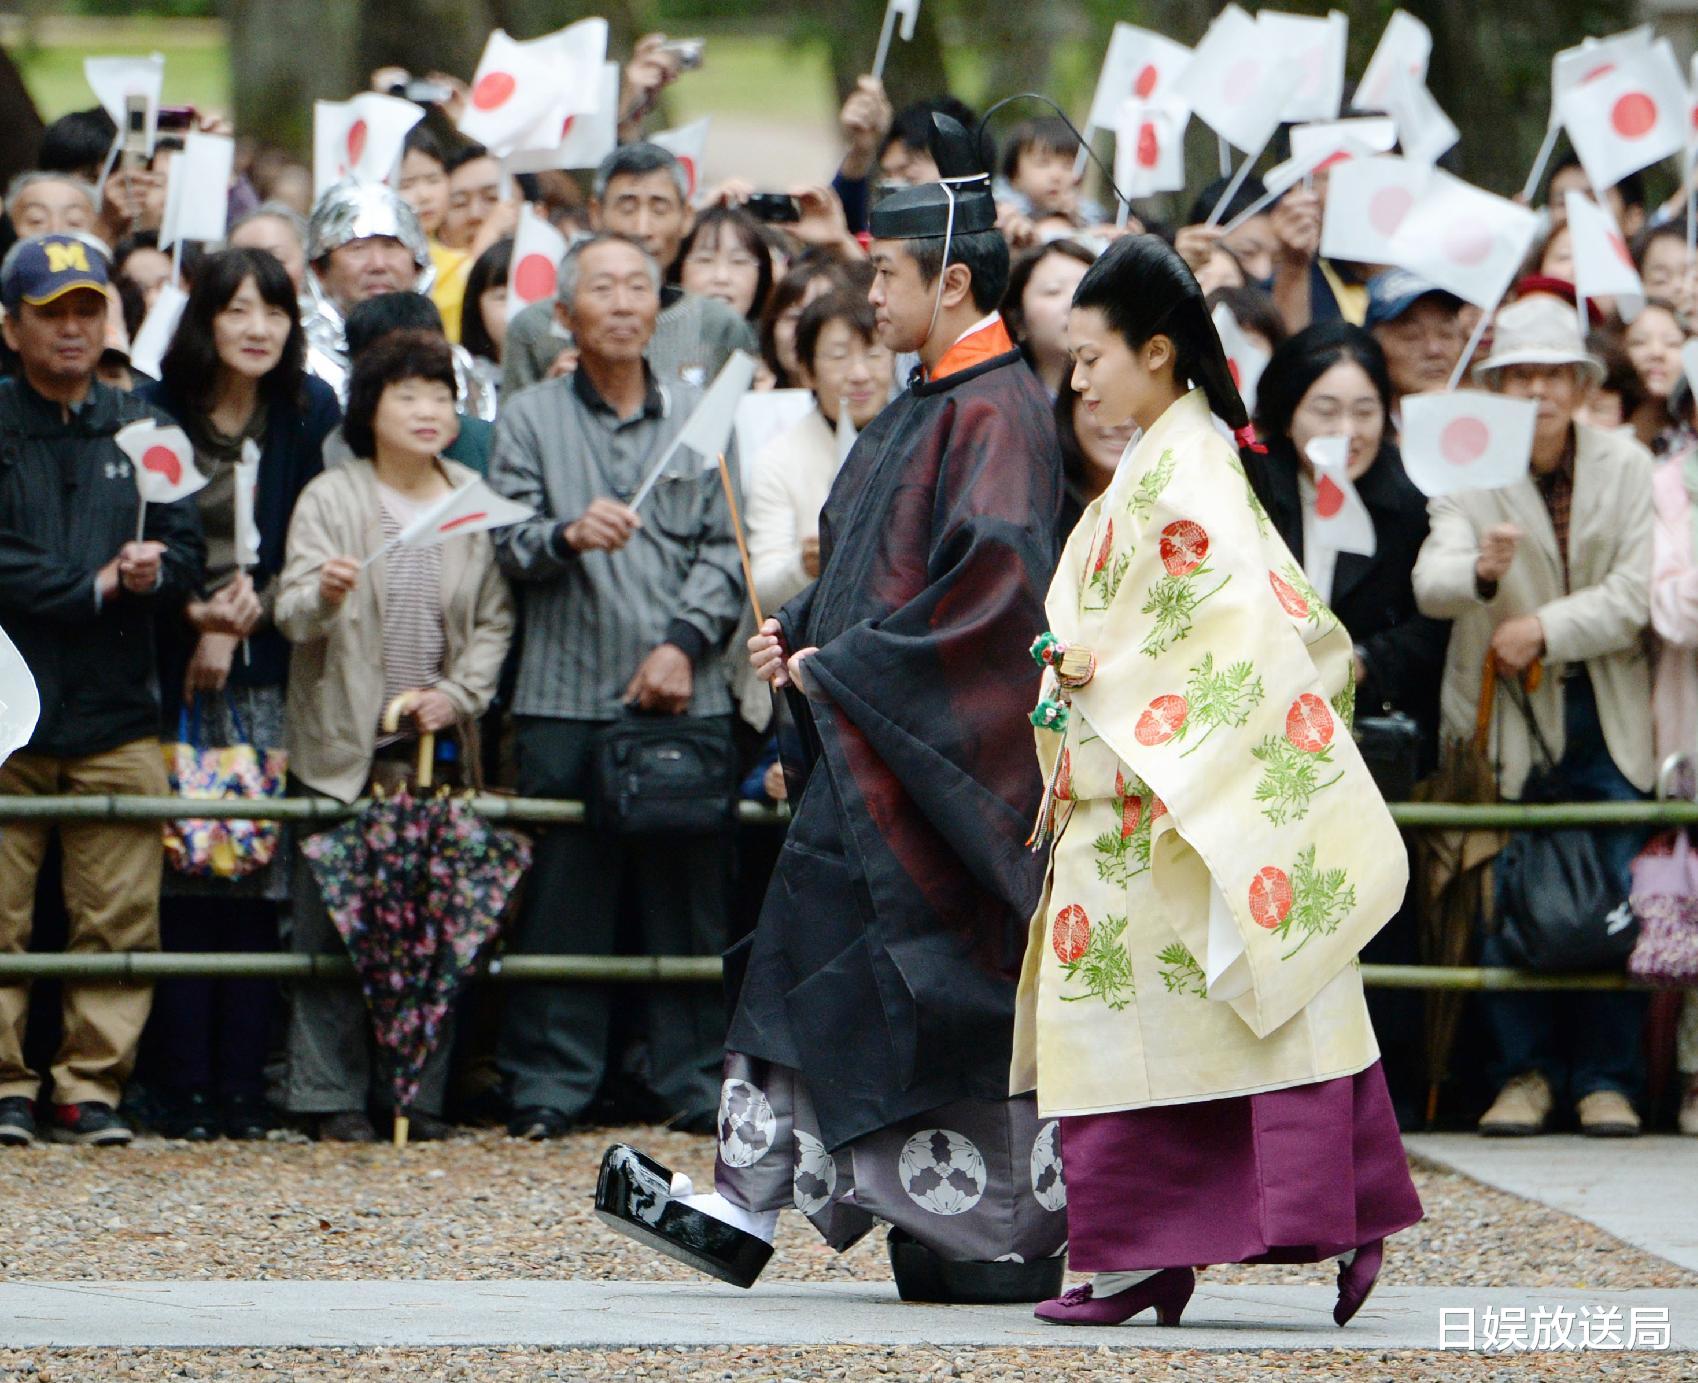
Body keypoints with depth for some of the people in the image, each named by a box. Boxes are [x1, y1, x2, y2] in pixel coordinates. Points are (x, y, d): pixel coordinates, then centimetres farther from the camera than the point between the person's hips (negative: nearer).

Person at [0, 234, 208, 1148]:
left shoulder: (139, 429, 15)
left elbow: (187, 552, 12)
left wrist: (153, 573, -10)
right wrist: (92, 587, -8)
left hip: (116, 716, 3)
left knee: (118, 919, -1)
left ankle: (91, 1088, 5)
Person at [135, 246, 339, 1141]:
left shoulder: (310, 412, 5)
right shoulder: (157, 412, 1)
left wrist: (238, 622, -7)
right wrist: (196, 610, -16)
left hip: (267, 677, 1)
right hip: (173, 674, -1)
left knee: (257, 880, -3)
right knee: (184, 887, -5)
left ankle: (242, 1086, 1)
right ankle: (185, 1090, -4)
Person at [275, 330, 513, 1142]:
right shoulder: (331, 499, 0)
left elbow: (495, 619, 8)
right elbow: (291, 612, -10)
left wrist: (459, 696, -7)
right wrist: (322, 597, -32)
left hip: (438, 743, 2)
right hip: (344, 747, -2)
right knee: (332, 925, -3)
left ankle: (420, 1096, 9)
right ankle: (334, 1095, 2)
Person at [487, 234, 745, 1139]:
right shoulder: (529, 419, 9)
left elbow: (725, 548, 8)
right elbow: (509, 542, 0)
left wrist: (685, 641, -6)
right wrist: (567, 536, -21)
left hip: (685, 696, 1)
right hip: (565, 697, -1)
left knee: (689, 898, 1)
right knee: (562, 903, -2)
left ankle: (692, 1081, 7)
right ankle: (550, 1087, 3)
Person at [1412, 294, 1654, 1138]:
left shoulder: (1625, 466, 3)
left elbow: (1636, 595, -5)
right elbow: (1430, 584, -18)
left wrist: (1545, 629, -18)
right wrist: (1481, 572, -40)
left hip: (1606, 715, 1)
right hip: (1505, 719, -1)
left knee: (1618, 903, -3)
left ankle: (1605, 1078, 7)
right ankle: (1526, 1072, 7)